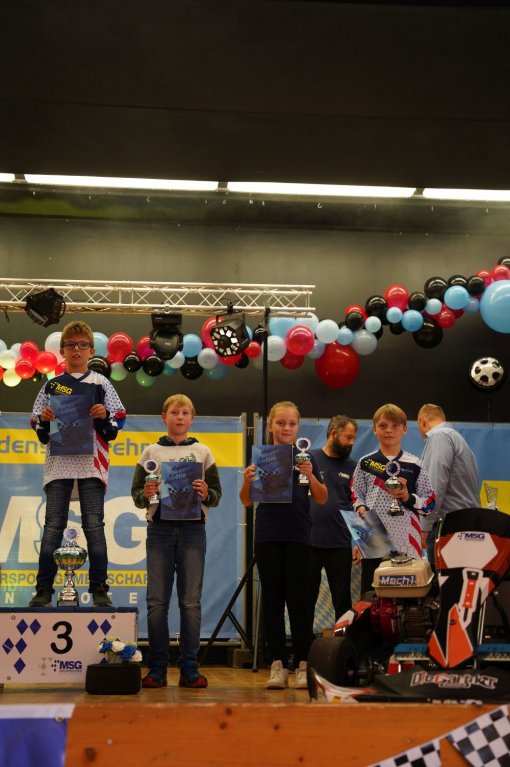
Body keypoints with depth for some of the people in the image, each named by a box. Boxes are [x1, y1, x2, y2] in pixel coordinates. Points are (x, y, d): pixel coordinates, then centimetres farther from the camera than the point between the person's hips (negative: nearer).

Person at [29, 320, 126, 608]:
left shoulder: (100, 383, 9)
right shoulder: (51, 385, 14)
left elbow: (119, 420, 8)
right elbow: (37, 427, 16)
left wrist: (105, 415, -12)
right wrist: (43, 419, -5)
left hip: (91, 463, -1)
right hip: (58, 463, 2)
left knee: (94, 525, -4)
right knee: (53, 526, 0)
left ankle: (100, 589, 1)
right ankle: (44, 590, 4)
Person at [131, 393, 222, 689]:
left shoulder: (202, 452, 11)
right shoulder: (151, 452, 11)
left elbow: (217, 495, 9)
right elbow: (136, 495, 8)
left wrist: (206, 494, -13)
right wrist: (146, 495, -13)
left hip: (192, 528, 0)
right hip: (160, 526, 0)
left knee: (191, 601, -1)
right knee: (157, 600, 0)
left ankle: (189, 669, 4)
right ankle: (157, 668, 6)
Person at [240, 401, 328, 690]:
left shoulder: (306, 458, 3)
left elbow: (322, 499, -1)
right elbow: (247, 501, 5)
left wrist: (311, 476, -19)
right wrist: (247, 480, -15)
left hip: (299, 538, -1)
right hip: (268, 538, 1)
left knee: (299, 601, -1)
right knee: (272, 600, 4)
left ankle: (303, 665, 6)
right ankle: (279, 665, 10)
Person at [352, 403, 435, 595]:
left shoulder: (414, 465, 5)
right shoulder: (365, 463, 9)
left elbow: (430, 503, 6)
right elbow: (356, 495, 14)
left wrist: (408, 498, -10)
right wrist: (361, 508, -5)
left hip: (406, 543, -1)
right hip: (372, 542, 1)